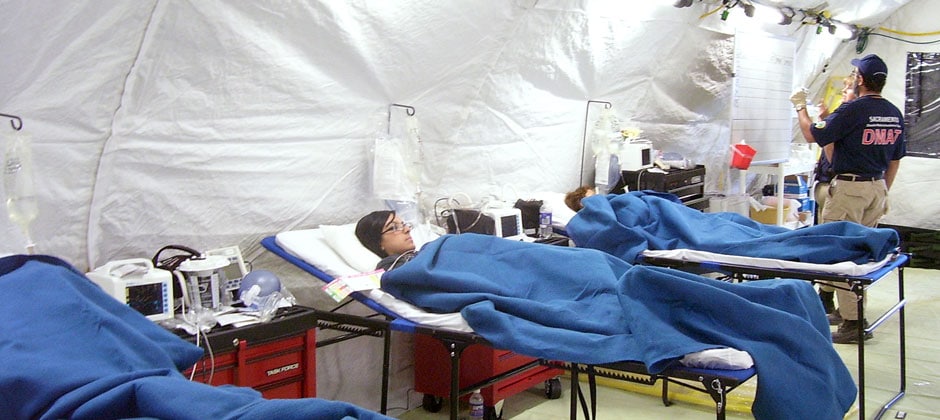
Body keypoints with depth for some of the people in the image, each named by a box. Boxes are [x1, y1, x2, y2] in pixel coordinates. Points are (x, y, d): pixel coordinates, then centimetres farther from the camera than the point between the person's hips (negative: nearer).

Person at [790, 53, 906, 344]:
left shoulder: (853, 110, -16)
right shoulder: (895, 114, 8)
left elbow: (813, 135, -11)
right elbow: (895, 160, 15)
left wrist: (800, 107, 5)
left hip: (849, 188, -8)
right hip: (877, 187, 8)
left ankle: (852, 323, -4)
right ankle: (859, 313, 23)